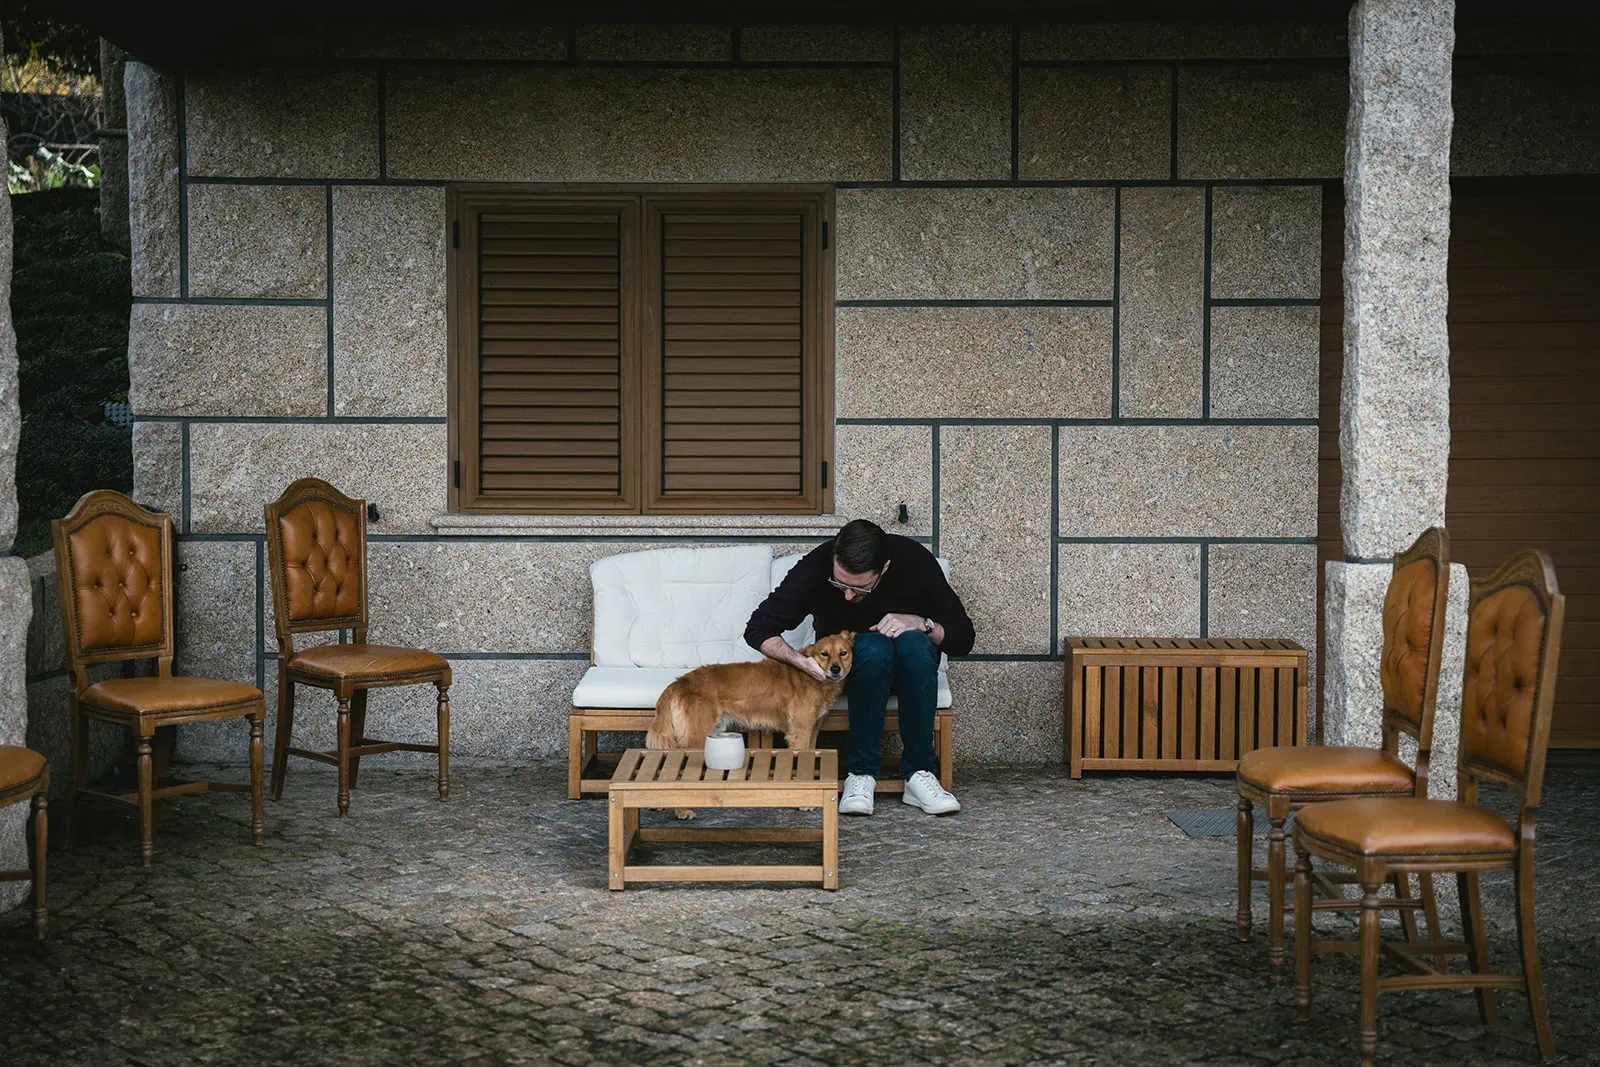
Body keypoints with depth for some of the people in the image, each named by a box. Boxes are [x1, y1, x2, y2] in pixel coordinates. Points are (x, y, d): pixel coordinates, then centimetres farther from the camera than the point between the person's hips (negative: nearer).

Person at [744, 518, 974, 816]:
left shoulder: (914, 561, -23)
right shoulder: (817, 565, -24)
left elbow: (962, 638, -13)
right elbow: (758, 629, -20)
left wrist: (921, 624, -31)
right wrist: (800, 660, -36)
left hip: (910, 662, 1)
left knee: (913, 643, -34)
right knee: (873, 646, -35)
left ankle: (919, 773, -29)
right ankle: (861, 773, -30)